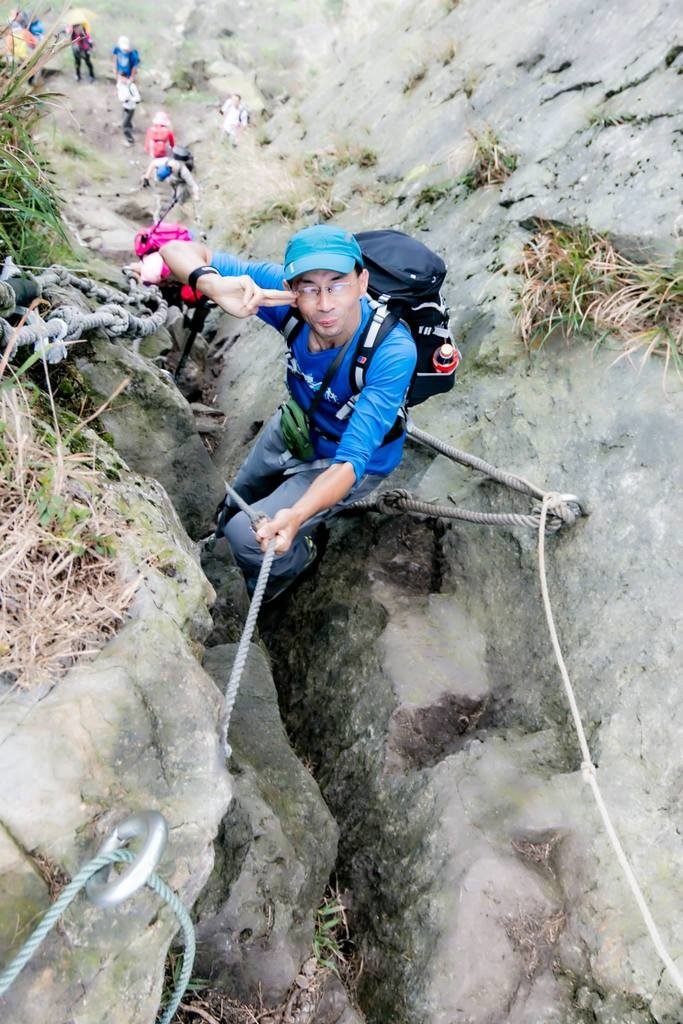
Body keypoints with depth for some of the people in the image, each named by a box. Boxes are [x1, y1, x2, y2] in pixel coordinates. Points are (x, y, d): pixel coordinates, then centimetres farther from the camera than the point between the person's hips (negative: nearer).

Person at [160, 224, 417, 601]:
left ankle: (296, 559, 17)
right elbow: (179, 249, -27)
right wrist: (216, 286, -50)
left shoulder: (393, 353, -39)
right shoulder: (283, 289, -29)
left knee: (246, 535, -16)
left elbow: (352, 461, -42)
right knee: (232, 515, 23)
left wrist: (296, 516, -60)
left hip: (348, 455, -4)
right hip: (294, 425, 5)